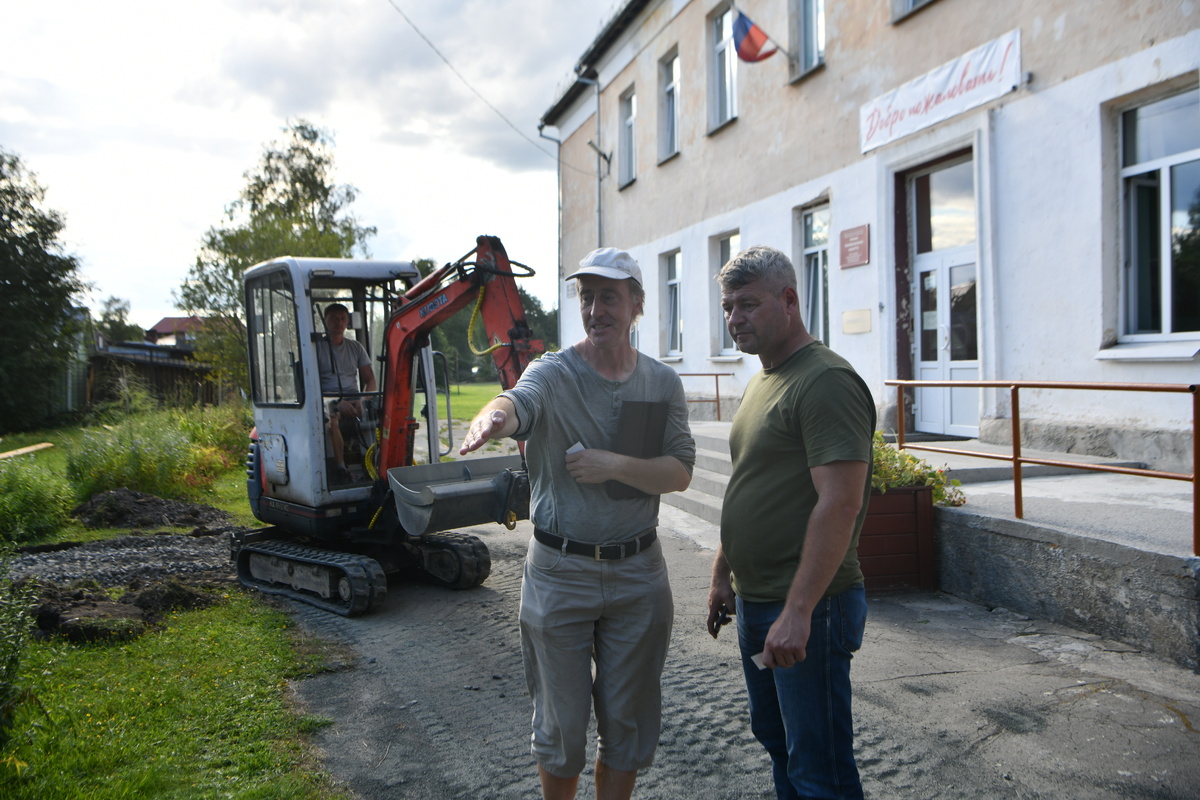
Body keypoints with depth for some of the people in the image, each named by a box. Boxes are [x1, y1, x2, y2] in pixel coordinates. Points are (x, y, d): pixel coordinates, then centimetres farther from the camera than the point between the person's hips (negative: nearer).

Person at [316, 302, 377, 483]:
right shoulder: (317, 347, 6)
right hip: (327, 399, -4)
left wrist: (362, 400, -9)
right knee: (331, 419, -38)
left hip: (353, 399, 4)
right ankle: (340, 468, -32)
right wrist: (337, 402, -19)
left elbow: (370, 380, 14)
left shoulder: (356, 347, 19)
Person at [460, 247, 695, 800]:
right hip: (559, 573, -2)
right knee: (561, 722, 11)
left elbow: (680, 473, -3)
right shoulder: (553, 373, -9)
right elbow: (519, 402, -32)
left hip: (638, 573, 3)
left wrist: (613, 466, -20)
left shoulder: (663, 383, 2)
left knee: (628, 723, 15)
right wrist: (494, 414, -56)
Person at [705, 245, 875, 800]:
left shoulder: (826, 381, -18)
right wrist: (723, 575, 20)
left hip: (808, 609, -9)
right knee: (776, 740, 22)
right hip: (755, 601, 9)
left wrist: (798, 611, -27)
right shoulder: (760, 383, 14)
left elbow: (840, 504, -25)